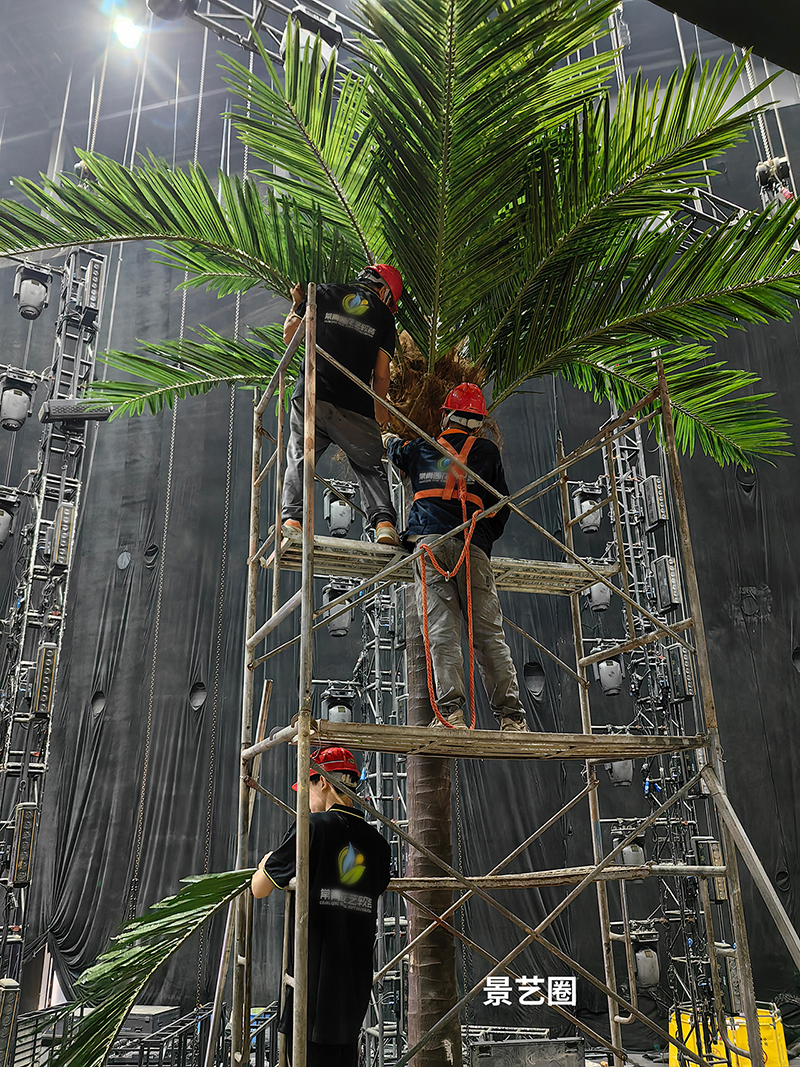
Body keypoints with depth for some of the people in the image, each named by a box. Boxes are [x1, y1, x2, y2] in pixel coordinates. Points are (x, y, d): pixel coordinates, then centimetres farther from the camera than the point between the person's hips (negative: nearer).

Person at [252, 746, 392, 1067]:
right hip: (356, 979, 6)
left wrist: (266, 864, 18)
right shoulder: (377, 841, 6)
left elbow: (259, 889, -4)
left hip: (314, 976, -6)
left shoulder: (314, 826, -10)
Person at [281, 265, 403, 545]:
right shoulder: (383, 314, 12)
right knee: (370, 466, 12)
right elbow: (381, 374, 8)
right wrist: (380, 408, 22)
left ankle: (292, 518, -7)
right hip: (356, 407, 0)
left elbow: (289, 336, 16)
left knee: (299, 459, 9)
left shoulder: (323, 293, 13)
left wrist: (297, 304, 33)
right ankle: (384, 522, -3)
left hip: (311, 396, 0)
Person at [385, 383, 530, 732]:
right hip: (473, 547, 0)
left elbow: (395, 449, 43)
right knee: (488, 633, 0)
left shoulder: (419, 449, 19)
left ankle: (450, 710, -14)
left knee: (442, 630, -5)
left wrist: (389, 438, 66)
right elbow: (501, 505, 16)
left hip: (429, 542, 1)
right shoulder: (488, 451, 15)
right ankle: (511, 715, -3)